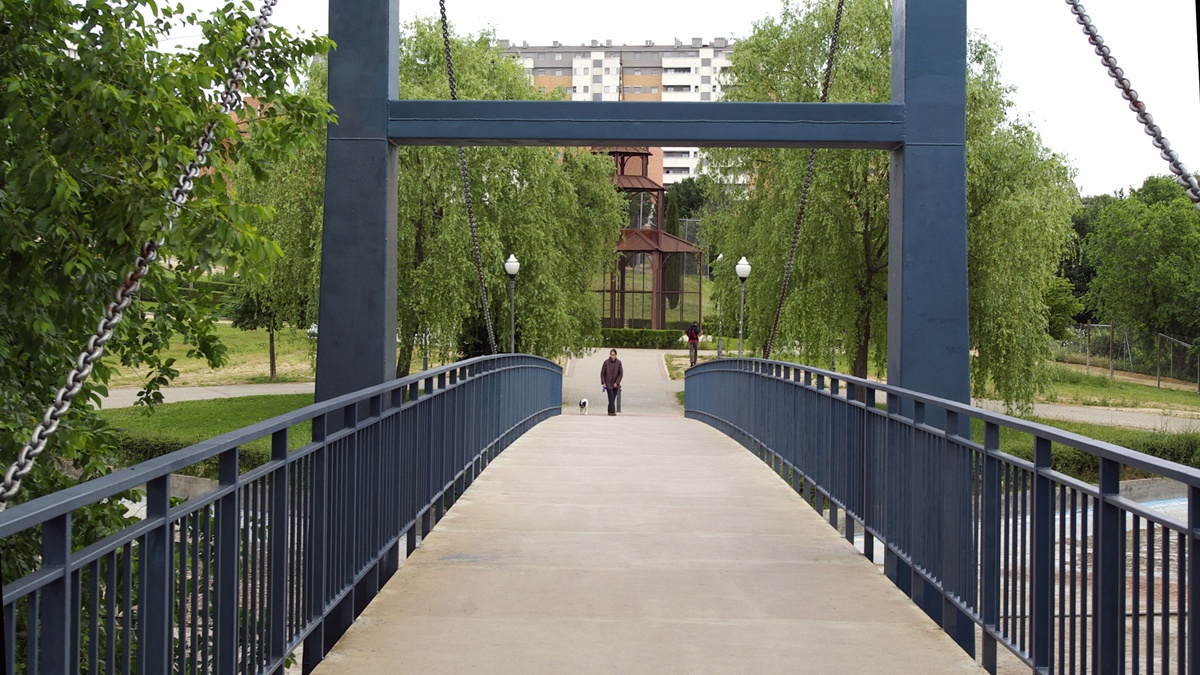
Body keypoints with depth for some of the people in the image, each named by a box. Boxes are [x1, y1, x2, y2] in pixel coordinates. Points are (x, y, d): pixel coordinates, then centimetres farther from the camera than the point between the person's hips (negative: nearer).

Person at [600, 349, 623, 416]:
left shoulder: (618, 363, -3)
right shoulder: (606, 362, -6)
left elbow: (621, 374, -1)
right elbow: (602, 373, 0)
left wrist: (616, 382, -9)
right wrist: (603, 382, -7)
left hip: (615, 384, 2)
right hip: (608, 384, -2)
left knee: (613, 398, 6)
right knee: (611, 397, -12)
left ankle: (610, 412, 15)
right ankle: (612, 411, -14)